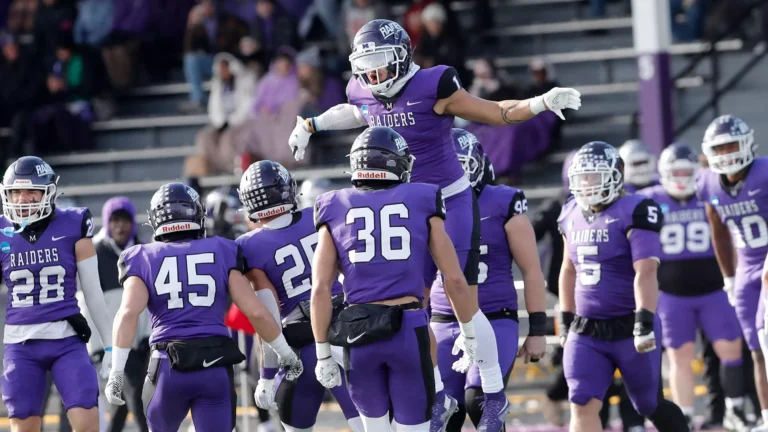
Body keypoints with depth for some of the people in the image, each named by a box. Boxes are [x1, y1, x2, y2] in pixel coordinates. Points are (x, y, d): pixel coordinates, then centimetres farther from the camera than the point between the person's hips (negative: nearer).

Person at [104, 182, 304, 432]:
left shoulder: (144, 259, 8)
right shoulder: (221, 253, 9)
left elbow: (129, 313, -9)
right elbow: (256, 311, 3)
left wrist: (116, 371, -11)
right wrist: (287, 355, 15)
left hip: (169, 365, 0)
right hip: (216, 365, 0)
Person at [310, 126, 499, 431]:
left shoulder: (335, 210, 8)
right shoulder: (422, 203, 6)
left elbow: (321, 289, 1)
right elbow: (454, 278, 5)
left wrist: (323, 354, 6)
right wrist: (470, 334, 17)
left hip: (357, 333, 1)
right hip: (408, 328, -1)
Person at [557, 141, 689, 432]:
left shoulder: (633, 213, -12)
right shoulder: (572, 215, 10)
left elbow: (646, 272, -21)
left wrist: (644, 323, -28)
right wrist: (566, 321, 22)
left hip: (628, 329, -5)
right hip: (585, 332, 5)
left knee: (649, 405, 9)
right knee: (582, 405, -10)